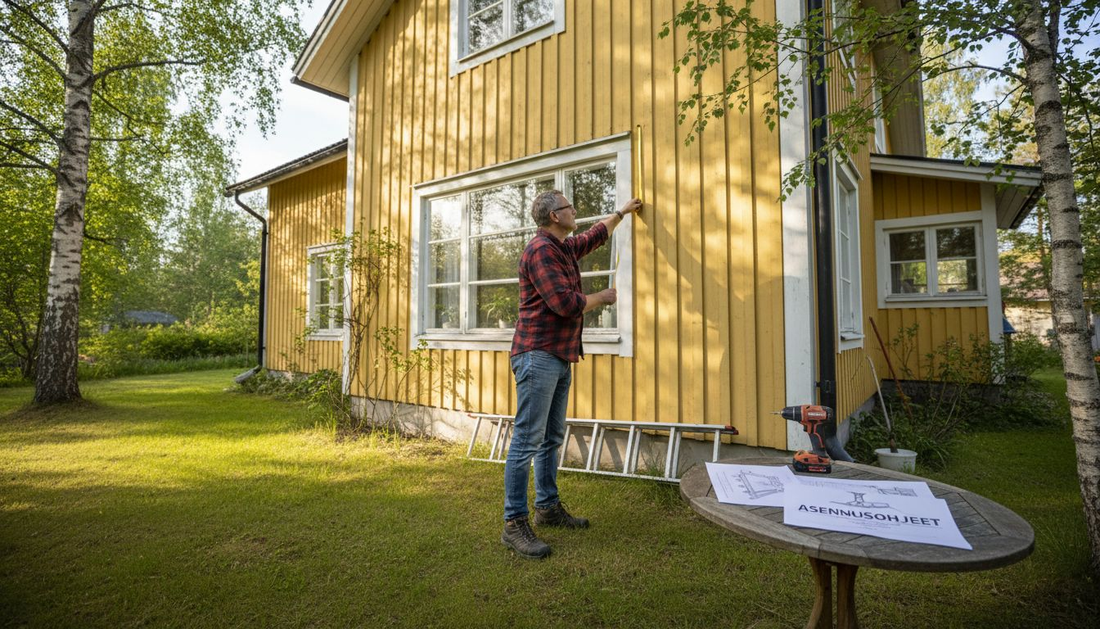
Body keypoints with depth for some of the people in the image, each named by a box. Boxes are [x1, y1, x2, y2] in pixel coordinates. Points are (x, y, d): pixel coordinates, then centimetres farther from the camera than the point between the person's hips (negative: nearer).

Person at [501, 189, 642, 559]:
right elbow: (566, 304, -20)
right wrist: (602, 297, -3)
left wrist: (622, 212, 49)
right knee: (527, 441, -7)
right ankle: (514, 524, 0)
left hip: (559, 358, 10)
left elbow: (597, 236, 38)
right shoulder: (541, 250, -12)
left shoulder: (564, 248, 18)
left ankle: (548, 508, 26)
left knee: (552, 438, 15)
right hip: (538, 357, -10)